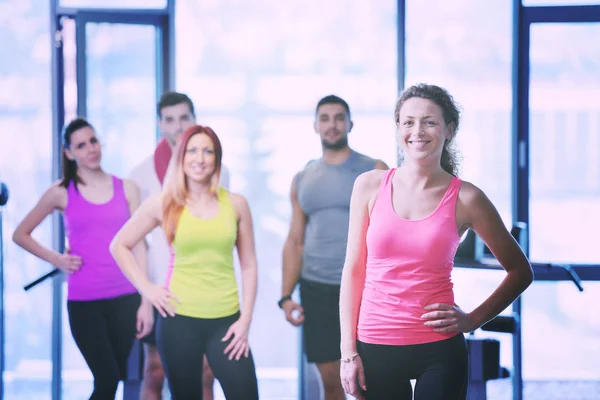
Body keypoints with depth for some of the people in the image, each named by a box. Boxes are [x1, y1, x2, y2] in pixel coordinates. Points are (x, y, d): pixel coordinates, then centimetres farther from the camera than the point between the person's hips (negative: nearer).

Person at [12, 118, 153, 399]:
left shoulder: (126, 189, 6)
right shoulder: (61, 192, 2)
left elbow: (137, 245, 4)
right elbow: (20, 234, 11)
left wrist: (146, 301, 0)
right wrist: (56, 260, -2)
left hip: (125, 299, 2)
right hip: (84, 301, -2)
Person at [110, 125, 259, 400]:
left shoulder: (236, 204, 5)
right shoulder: (163, 204, 1)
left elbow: (249, 265, 8)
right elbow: (119, 246, 10)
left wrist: (245, 319, 0)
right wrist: (146, 289, 0)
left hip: (226, 320, 1)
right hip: (179, 319, -1)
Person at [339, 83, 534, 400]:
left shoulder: (465, 198, -2)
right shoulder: (370, 186, 2)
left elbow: (520, 271, 7)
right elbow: (353, 270, 4)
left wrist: (473, 320, -3)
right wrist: (348, 351, 0)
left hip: (439, 350, -1)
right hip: (375, 347, 2)